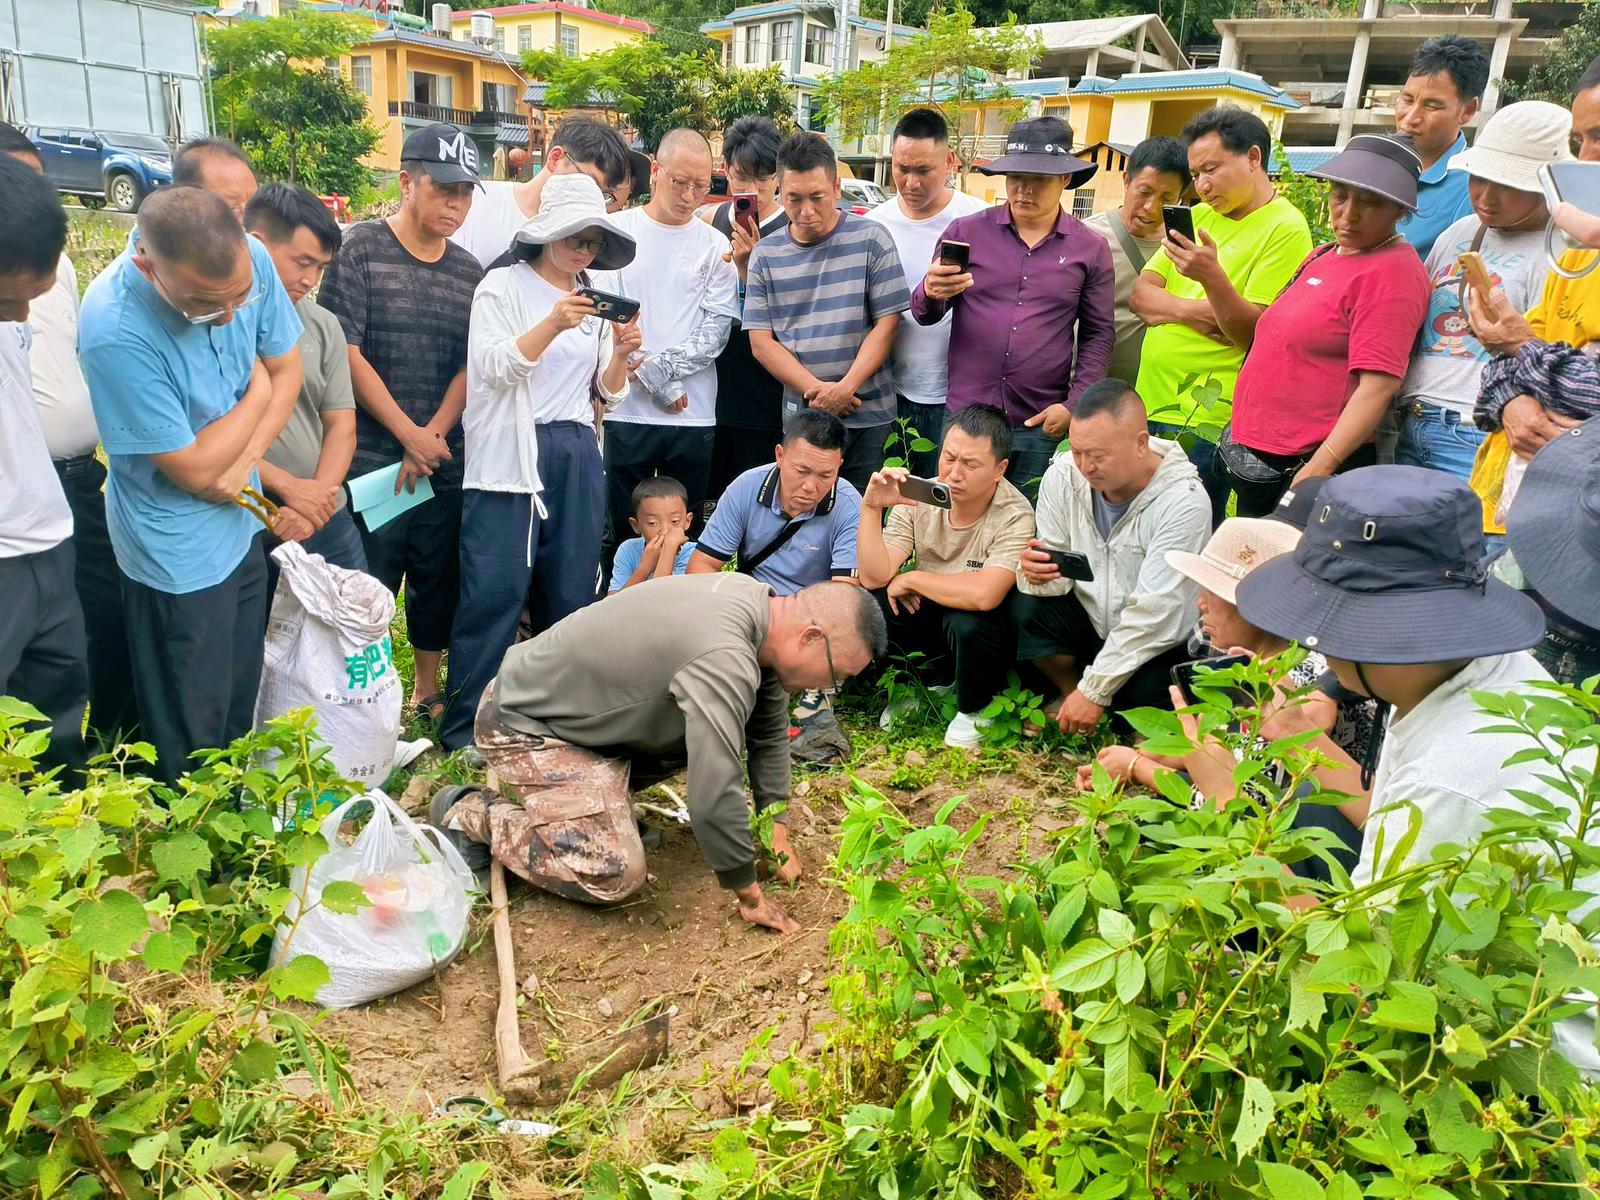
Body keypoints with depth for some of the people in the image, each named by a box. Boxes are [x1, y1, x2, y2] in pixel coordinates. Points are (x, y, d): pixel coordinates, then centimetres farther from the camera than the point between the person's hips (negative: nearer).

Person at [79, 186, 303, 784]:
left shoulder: (250, 261, -15)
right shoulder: (114, 330, -32)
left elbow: (286, 368, 0)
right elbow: (194, 469, -24)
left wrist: (242, 462, -15)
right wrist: (256, 394, -10)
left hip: (241, 523, 6)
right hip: (178, 553, -6)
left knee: (241, 703, 23)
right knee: (194, 733, 10)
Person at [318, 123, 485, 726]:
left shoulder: (469, 271, 9)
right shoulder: (360, 249, -4)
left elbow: (471, 366, 6)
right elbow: (345, 352, -10)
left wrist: (432, 435, -8)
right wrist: (410, 435, -12)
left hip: (446, 461, 4)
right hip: (371, 456, -4)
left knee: (439, 578, 12)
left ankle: (427, 690, 28)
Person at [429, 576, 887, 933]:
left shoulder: (760, 602, -5)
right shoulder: (723, 659, -35)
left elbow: (769, 726, 7)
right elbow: (714, 800, -35)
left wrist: (776, 826, 5)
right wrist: (751, 897, -20)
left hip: (586, 701, 9)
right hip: (525, 724, -9)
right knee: (617, 875, -18)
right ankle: (469, 814, 0)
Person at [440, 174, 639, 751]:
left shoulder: (596, 301, 17)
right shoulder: (503, 285, 3)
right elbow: (494, 368, -10)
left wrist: (620, 356, -5)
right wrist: (553, 325, -23)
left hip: (577, 455, 5)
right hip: (510, 454, -5)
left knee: (571, 591, 4)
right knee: (495, 591, -8)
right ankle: (466, 725, 2)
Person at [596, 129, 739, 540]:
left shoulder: (715, 246, 8)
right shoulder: (616, 232, 4)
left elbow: (716, 331, -1)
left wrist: (655, 368, -13)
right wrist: (664, 388, -9)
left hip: (694, 417, 1)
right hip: (624, 412, -1)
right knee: (621, 534, 5)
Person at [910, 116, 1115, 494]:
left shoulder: (1091, 249, 5)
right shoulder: (966, 231, 4)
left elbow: (1098, 335, 9)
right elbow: (923, 315, 6)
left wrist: (1074, 405, -4)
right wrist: (931, 294, -18)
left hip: (1042, 426, 0)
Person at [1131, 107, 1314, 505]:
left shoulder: (1285, 229, -7)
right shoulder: (1199, 216, 15)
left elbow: (1253, 334, -14)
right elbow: (1140, 295, 8)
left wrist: (1212, 278, -29)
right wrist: (1189, 311, -11)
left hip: (1206, 425, -7)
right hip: (1149, 406, 7)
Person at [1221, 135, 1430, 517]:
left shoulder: (1393, 270, -12)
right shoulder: (1322, 257, 16)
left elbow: (1378, 385, -20)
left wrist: (1315, 471, -25)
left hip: (1320, 466, -9)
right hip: (1254, 459, 9)